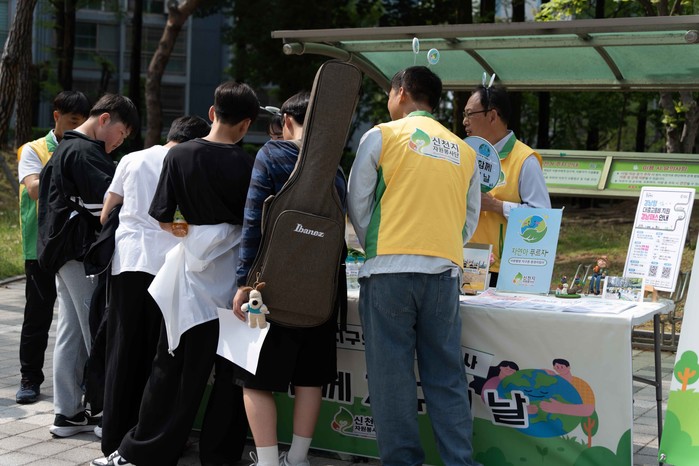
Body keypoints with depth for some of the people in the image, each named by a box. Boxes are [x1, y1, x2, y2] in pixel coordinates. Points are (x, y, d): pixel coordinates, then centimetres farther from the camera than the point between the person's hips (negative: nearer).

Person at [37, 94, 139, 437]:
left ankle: (67, 413, 14)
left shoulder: (65, 149, 21)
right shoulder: (85, 151, -13)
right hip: (83, 253, -10)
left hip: (65, 253, 10)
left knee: (71, 333, 10)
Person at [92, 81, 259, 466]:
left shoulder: (179, 155, -3)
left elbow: (162, 219, -1)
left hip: (191, 264, 2)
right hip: (229, 269, -2)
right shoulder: (245, 165, -9)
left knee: (169, 363, 10)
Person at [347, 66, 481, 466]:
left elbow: (358, 204, 5)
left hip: (390, 270, -3)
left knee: (392, 375, 3)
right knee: (446, 377, 7)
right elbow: (471, 218, 15)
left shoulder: (381, 136, 3)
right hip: (445, 271, 3)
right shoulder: (464, 151, 14)